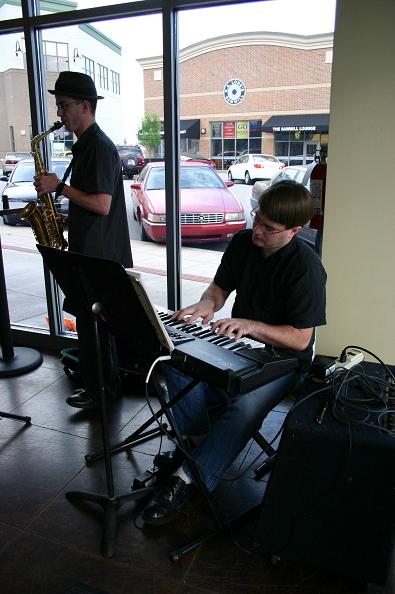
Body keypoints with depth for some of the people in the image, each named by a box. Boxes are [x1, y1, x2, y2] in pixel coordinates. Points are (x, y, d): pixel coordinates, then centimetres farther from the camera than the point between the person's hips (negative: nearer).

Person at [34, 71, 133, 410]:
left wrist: (60, 187, -16)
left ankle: (103, 390, 13)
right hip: (88, 251, 10)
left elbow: (102, 205, -23)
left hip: (99, 255, -10)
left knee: (92, 321, -2)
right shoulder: (85, 145, 16)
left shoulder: (99, 147, -15)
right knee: (92, 319, 15)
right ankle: (101, 384, 29)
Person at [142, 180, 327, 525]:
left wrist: (250, 325, -28)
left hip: (283, 359, -5)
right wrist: (207, 304, -12)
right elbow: (220, 287, 11)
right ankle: (199, 442, -4)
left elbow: (300, 339, -18)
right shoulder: (243, 242, 0)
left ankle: (186, 480, -21)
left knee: (247, 405, -34)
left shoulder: (306, 267, -18)